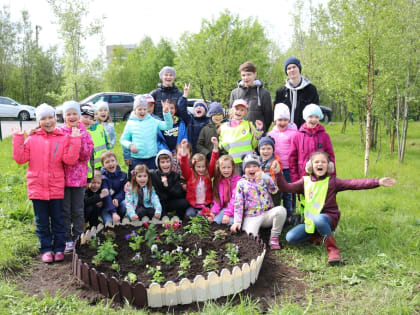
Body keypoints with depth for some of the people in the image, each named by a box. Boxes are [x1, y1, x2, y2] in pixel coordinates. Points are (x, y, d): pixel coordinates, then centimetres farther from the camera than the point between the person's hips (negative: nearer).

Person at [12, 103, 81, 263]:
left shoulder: (64, 138, 0)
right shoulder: (32, 138, 4)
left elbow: (70, 160, -10)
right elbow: (20, 158, 0)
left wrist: (75, 140, -15)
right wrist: (17, 137, -5)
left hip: (56, 187, -1)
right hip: (37, 187, 1)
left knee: (58, 220, 9)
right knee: (42, 221, 10)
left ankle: (59, 249, 22)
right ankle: (46, 249, 22)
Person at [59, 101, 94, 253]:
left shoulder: (84, 133, 5)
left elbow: (86, 155, -5)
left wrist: (78, 140, -15)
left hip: (79, 176, 1)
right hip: (63, 176, -1)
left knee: (78, 210, 9)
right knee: (65, 210, 5)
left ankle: (78, 238, 21)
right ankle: (67, 240, 15)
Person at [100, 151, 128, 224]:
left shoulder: (123, 175, -2)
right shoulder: (102, 177, -15)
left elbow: (123, 191, -1)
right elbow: (106, 197, -25)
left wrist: (117, 199, -26)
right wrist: (113, 212, -36)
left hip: (118, 202, 4)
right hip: (105, 206, -3)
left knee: (126, 204, -28)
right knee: (109, 222, -26)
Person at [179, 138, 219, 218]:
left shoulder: (208, 174, 6)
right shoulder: (189, 174, 2)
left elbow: (213, 163, -3)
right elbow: (184, 165, -11)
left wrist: (215, 146, -15)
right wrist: (184, 149, -26)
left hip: (206, 205, 1)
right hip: (192, 205, -1)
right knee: (189, 215, -26)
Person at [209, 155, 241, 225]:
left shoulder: (237, 180, -10)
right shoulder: (218, 181, 8)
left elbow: (235, 199, -18)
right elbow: (217, 199, 5)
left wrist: (228, 214, -28)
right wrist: (213, 212, -13)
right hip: (225, 207, 4)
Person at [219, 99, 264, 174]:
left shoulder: (249, 124, 8)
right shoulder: (224, 127, 11)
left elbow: (254, 145, 6)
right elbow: (220, 145, 18)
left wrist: (259, 130, -3)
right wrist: (223, 145, -3)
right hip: (232, 162, 1)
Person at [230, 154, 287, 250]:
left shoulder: (264, 179, 10)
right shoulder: (241, 183, 7)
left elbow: (274, 190, -10)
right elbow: (238, 203, 2)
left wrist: (264, 176, -26)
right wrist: (237, 221, -9)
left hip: (267, 213, 3)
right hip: (251, 217, -3)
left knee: (281, 210, -30)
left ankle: (274, 238, -13)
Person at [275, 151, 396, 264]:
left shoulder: (332, 181, -4)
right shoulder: (305, 181, 5)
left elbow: (354, 183, -14)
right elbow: (286, 187, 4)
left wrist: (378, 182, -24)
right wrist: (279, 173, -10)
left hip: (329, 217, -4)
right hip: (311, 221, 4)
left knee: (318, 219, -40)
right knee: (290, 237, -12)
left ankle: (333, 249, -20)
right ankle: (317, 236, 13)